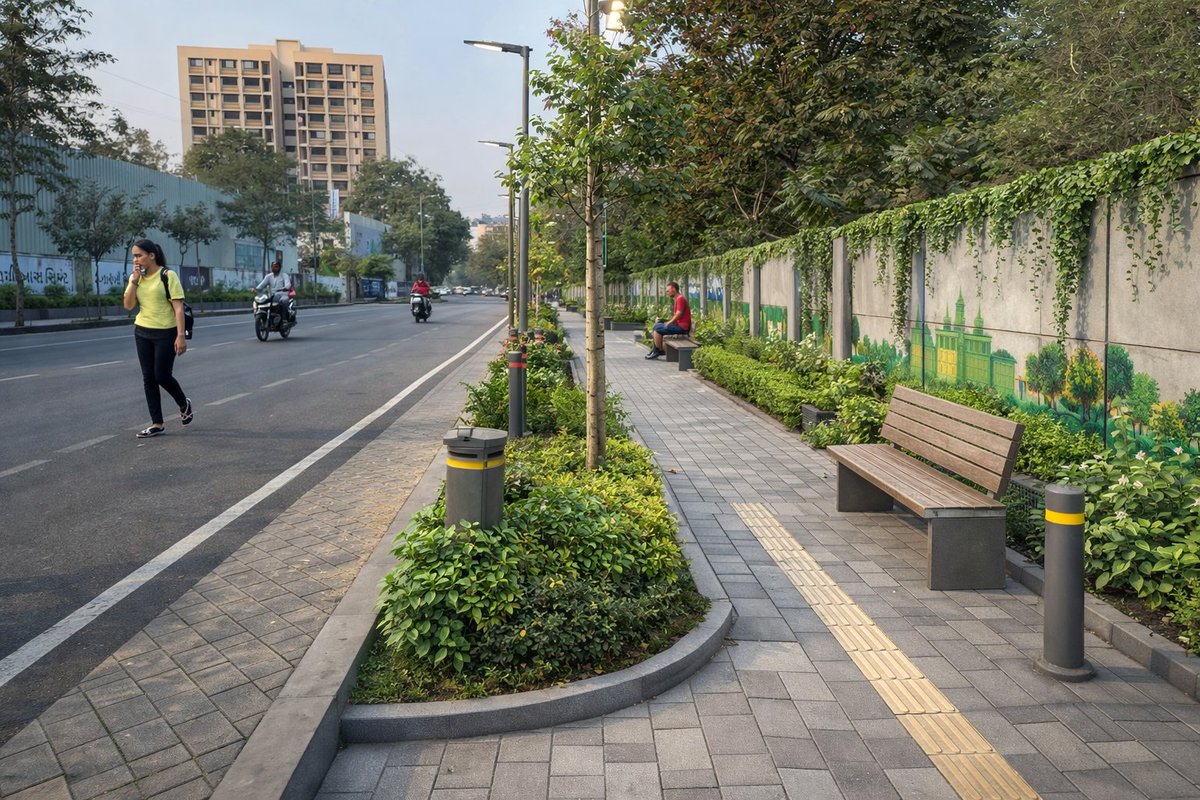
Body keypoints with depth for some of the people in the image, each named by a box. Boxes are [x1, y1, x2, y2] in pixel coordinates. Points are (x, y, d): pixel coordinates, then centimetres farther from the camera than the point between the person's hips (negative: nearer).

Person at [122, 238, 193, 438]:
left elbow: (178, 307, -14)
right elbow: (128, 306, -1)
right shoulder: (135, 277, 7)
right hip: (142, 333, 6)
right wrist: (134, 280, -11)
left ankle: (184, 405, 24)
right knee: (149, 378, 5)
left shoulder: (167, 275, -10)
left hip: (166, 333, -6)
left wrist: (181, 335, -20)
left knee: (162, 376, -6)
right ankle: (157, 424, 11)